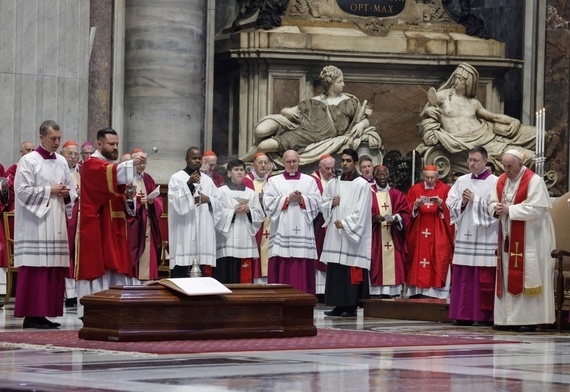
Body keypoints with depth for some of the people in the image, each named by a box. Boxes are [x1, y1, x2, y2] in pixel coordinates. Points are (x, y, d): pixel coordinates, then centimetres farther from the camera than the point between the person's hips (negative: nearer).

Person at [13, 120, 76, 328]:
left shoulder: (61, 161, 14)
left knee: (55, 269, 3)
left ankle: (44, 313, 7)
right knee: (35, 269, -9)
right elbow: (22, 190, -11)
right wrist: (49, 191, -12)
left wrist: (66, 193, -3)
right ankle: (31, 315, -7)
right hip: (35, 223, -6)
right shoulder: (28, 161, -4)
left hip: (56, 223, 6)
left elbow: (71, 190, 19)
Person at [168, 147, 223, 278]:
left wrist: (208, 199, -7)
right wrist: (189, 184, -21)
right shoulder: (177, 178, 2)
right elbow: (175, 200, -13)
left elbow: (219, 203, 13)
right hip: (184, 231, -5)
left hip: (203, 232, 5)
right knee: (181, 270, -9)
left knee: (202, 269, 2)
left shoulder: (207, 180, 16)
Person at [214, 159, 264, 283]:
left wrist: (249, 211, -8)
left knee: (245, 280, 0)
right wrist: (234, 212, -15)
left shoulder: (251, 194, 16)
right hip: (227, 241, -3)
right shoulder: (222, 192, 4)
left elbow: (260, 216, 10)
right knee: (226, 277, -8)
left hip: (246, 240, 3)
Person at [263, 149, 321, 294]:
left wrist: (301, 199, -10)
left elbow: (316, 202, 5)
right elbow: (268, 203, 0)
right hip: (282, 232, -1)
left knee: (302, 270, -4)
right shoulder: (274, 181, 13)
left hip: (303, 232, 1)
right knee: (282, 269, -7)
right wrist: (287, 199, -9)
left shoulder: (309, 181, 15)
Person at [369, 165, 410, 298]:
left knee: (392, 266, -3)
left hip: (393, 238, 2)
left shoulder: (397, 195, 14)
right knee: (376, 264, -9)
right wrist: (373, 217, -19)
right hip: (375, 238, -2)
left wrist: (396, 218, -12)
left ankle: (391, 293, -3)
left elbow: (406, 213, 9)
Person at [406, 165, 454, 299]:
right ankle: (417, 291, 0)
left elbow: (450, 210, -1)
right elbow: (407, 209, 6)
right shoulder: (415, 189, 10)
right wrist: (416, 205, -13)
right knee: (417, 258, -2)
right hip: (418, 232, 2)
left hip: (438, 233, -2)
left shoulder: (444, 189, 4)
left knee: (438, 259, -7)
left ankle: (436, 291, -7)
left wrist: (441, 205, -19)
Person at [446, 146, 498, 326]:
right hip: (464, 235, 5)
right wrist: (462, 202, -7)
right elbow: (450, 203, 11)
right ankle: (464, 315, 8)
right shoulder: (461, 181, 14)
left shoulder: (494, 182, -1)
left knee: (484, 277, -5)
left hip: (485, 236, -5)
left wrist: (475, 200, -11)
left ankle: (484, 316, -1)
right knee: (463, 276, 3)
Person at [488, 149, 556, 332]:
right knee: (507, 276, 5)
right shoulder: (501, 180, 9)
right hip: (508, 236, 7)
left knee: (526, 275, -7)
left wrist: (509, 210, -20)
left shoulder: (533, 181, -12)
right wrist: (497, 208, -10)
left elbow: (536, 209, -20)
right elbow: (492, 203, 14)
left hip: (529, 238, -6)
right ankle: (506, 317, 9)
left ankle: (528, 319, -4)